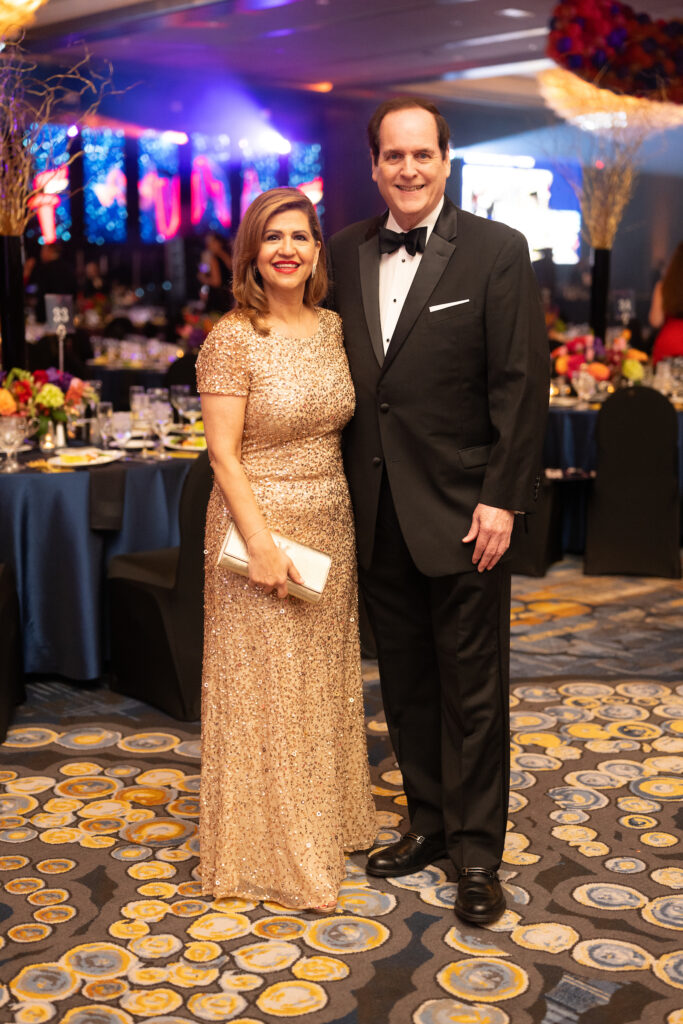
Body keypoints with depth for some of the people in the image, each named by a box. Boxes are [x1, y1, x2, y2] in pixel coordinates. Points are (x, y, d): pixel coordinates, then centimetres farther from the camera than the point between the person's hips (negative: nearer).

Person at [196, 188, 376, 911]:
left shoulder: (332, 328, 6)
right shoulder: (233, 338, -13)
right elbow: (224, 453, -15)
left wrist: (349, 522, 8)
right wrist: (261, 545, -20)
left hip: (330, 525, 6)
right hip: (261, 524, -6)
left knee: (323, 681, 17)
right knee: (264, 688, 4)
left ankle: (324, 820, 35)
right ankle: (267, 850, 19)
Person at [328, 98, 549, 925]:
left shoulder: (496, 251, -7)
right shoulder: (348, 252, 7)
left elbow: (522, 383, -9)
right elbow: (341, 370, 10)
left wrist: (502, 499, -14)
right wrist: (348, 486, 5)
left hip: (460, 510, -4)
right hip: (375, 511, 5)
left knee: (473, 690, 6)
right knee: (405, 680, 15)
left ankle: (476, 850, 20)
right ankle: (429, 821, 32)